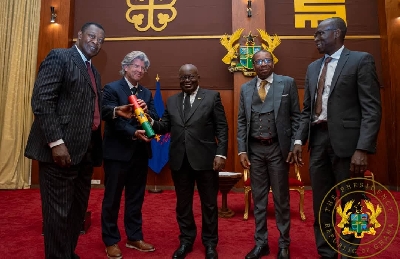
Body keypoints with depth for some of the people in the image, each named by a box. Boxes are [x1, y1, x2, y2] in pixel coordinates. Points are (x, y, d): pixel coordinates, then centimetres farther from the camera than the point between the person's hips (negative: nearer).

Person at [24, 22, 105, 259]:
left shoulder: (94, 72, 21)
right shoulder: (59, 57, -4)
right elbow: (41, 101, -15)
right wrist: (56, 142, -20)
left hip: (85, 151, 8)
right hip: (61, 149, -8)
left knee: (78, 210, 16)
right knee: (58, 212, 2)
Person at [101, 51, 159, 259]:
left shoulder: (146, 93, 11)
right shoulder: (111, 89, -6)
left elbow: (155, 120, 4)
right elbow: (113, 119, -16)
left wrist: (146, 110, -16)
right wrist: (134, 133, -28)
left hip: (140, 152, 6)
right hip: (118, 152, -5)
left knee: (136, 198, 15)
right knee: (112, 198, 8)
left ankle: (134, 237, 30)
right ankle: (111, 241, 23)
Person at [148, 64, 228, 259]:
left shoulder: (212, 97, -1)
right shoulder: (171, 101, 11)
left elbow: (222, 128, -4)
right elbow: (165, 127, 7)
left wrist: (221, 154, -12)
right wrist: (151, 122, -14)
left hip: (205, 159, -3)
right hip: (179, 160, 4)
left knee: (209, 203, 11)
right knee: (183, 203, 15)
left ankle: (210, 243, 31)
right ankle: (186, 240, 35)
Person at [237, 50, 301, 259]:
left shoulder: (287, 83, 1)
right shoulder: (245, 88, 9)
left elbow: (296, 117, 0)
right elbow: (242, 121, 7)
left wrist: (294, 146, -7)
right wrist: (242, 150, 0)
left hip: (278, 148, -2)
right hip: (255, 149, 3)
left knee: (281, 198, 9)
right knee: (258, 198, 12)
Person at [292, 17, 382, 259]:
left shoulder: (361, 60, -2)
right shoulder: (313, 67, 16)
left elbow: (372, 109, -10)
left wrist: (363, 149, -18)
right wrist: (299, 139, 4)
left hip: (346, 141, -6)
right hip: (318, 140, 6)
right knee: (321, 205, 13)